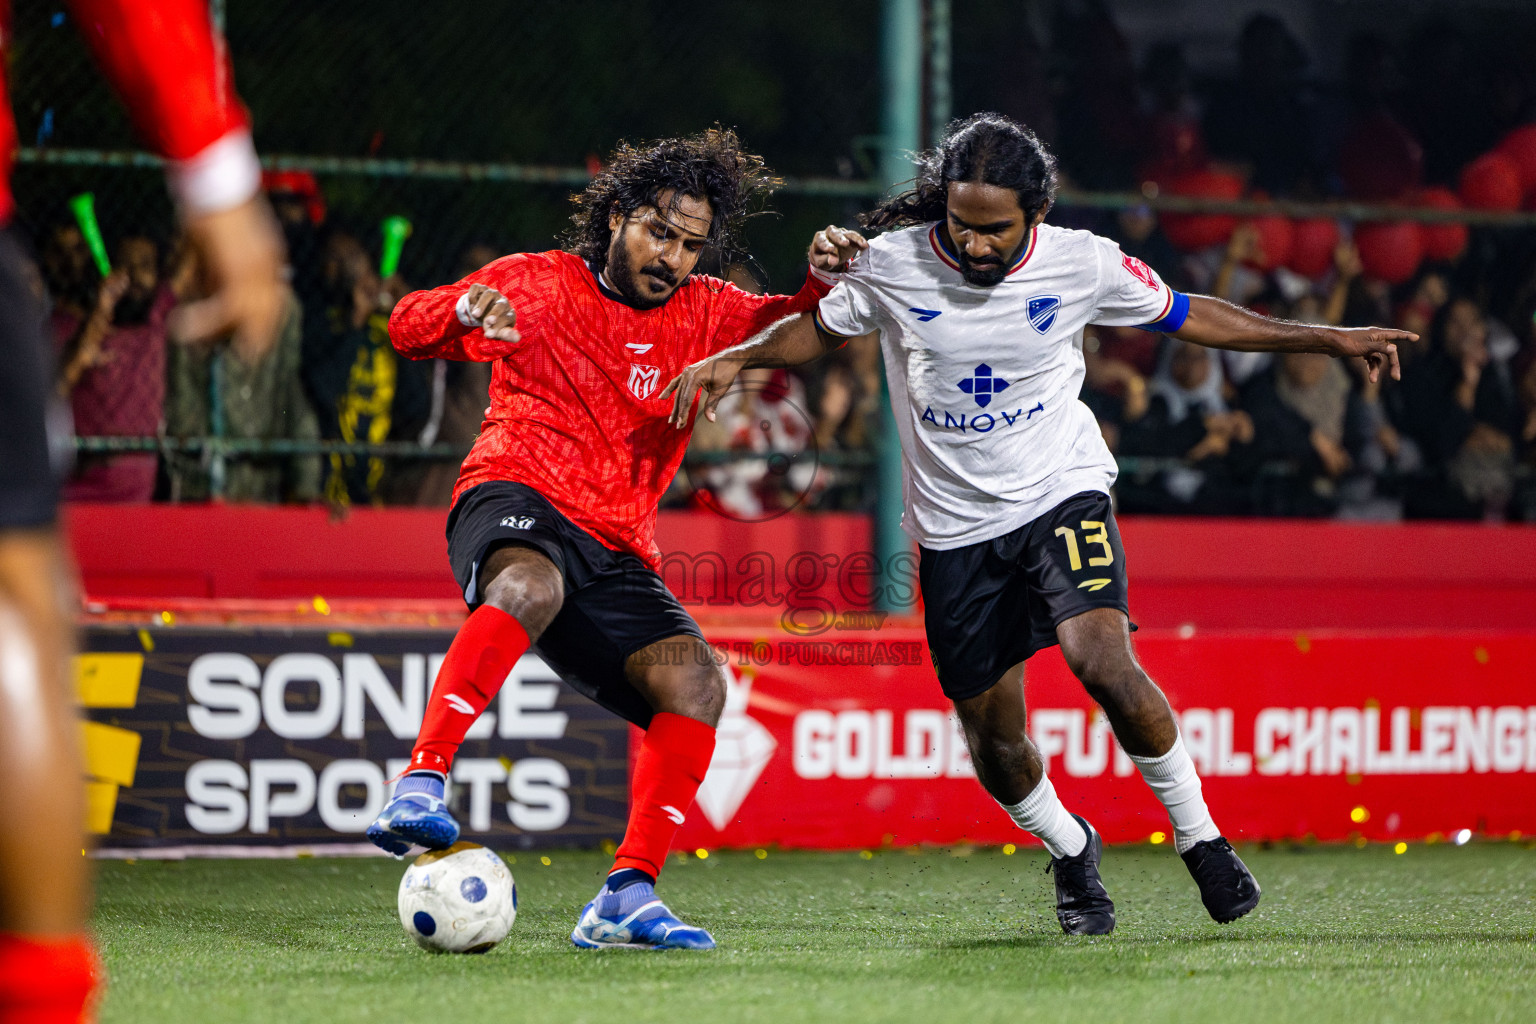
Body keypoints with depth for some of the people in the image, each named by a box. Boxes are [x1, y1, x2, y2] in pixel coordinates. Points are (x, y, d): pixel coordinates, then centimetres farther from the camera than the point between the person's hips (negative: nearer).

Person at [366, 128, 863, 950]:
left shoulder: (702, 313, 20)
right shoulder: (538, 283, 10)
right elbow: (409, 326, 6)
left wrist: (822, 282, -10)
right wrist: (464, 312, -17)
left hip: (616, 553, 5)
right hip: (517, 498, -5)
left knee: (695, 681, -17)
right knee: (531, 587, -39)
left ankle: (626, 898, -17)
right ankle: (420, 784, -46)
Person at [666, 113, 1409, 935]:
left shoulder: (1083, 264, -9)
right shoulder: (891, 266, -10)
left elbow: (1188, 315, 6)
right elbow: (819, 329, 10)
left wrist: (1328, 338, 5)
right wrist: (731, 360, -7)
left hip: (1062, 494, -2)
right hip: (955, 527, 2)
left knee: (1101, 659, -27)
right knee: (993, 742, 3)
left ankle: (1198, 836, -7)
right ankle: (1070, 851, 35)